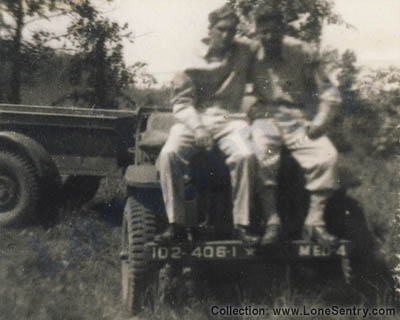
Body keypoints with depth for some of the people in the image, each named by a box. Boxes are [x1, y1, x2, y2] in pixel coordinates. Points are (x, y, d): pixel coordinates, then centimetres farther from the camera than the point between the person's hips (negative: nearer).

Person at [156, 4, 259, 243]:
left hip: (229, 118, 1)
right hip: (194, 118, 0)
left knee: (246, 156, -32)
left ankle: (242, 224, -20)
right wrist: (197, 126, -16)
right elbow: (181, 102, 2)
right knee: (169, 154, -29)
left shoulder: (245, 52, 13)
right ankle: (176, 224, -21)